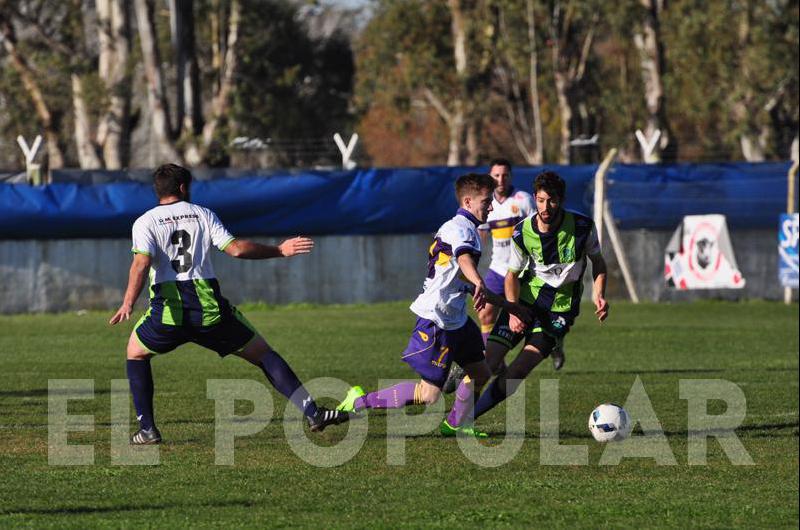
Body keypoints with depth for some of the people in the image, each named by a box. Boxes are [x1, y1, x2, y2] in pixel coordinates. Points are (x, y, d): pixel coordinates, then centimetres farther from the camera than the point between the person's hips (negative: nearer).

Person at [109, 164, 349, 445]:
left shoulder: (144, 222, 7)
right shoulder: (203, 214, 11)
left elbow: (141, 263, -11)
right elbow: (236, 248, 2)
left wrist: (128, 304, -22)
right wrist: (279, 251, 12)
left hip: (168, 308, -1)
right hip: (209, 306, 1)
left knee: (136, 353, 26)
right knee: (262, 353, 12)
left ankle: (147, 429, 16)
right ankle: (311, 411, 1)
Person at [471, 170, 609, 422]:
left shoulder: (582, 227, -13)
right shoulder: (522, 233, -11)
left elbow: (597, 261, 5)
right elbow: (512, 275, 1)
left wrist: (598, 294, -12)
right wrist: (513, 312, -15)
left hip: (560, 308, -2)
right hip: (525, 300, 2)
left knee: (518, 371, -16)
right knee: (488, 362, -12)